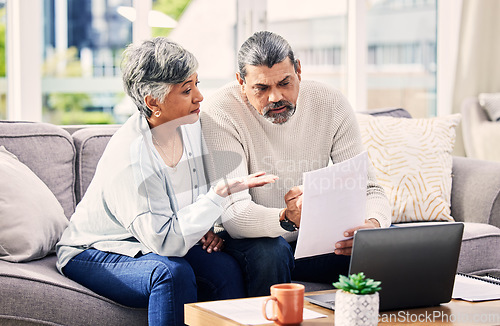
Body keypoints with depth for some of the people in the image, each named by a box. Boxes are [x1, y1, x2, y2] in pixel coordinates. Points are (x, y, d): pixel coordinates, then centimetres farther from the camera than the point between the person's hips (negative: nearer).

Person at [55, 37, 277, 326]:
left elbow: (199, 195, 13)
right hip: (96, 253, -6)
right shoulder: (128, 155, -29)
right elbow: (165, 241, -33)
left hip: (160, 242, 6)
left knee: (225, 267, -22)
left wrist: (208, 227, -7)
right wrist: (222, 192, -36)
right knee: (174, 273, -34)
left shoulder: (191, 126, -6)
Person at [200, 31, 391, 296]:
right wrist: (287, 218, -49)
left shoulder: (331, 104, -8)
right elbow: (233, 214, -28)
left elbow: (368, 189, -8)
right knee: (271, 254, -35)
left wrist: (373, 224, -33)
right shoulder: (219, 113, -19)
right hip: (251, 241, -3)